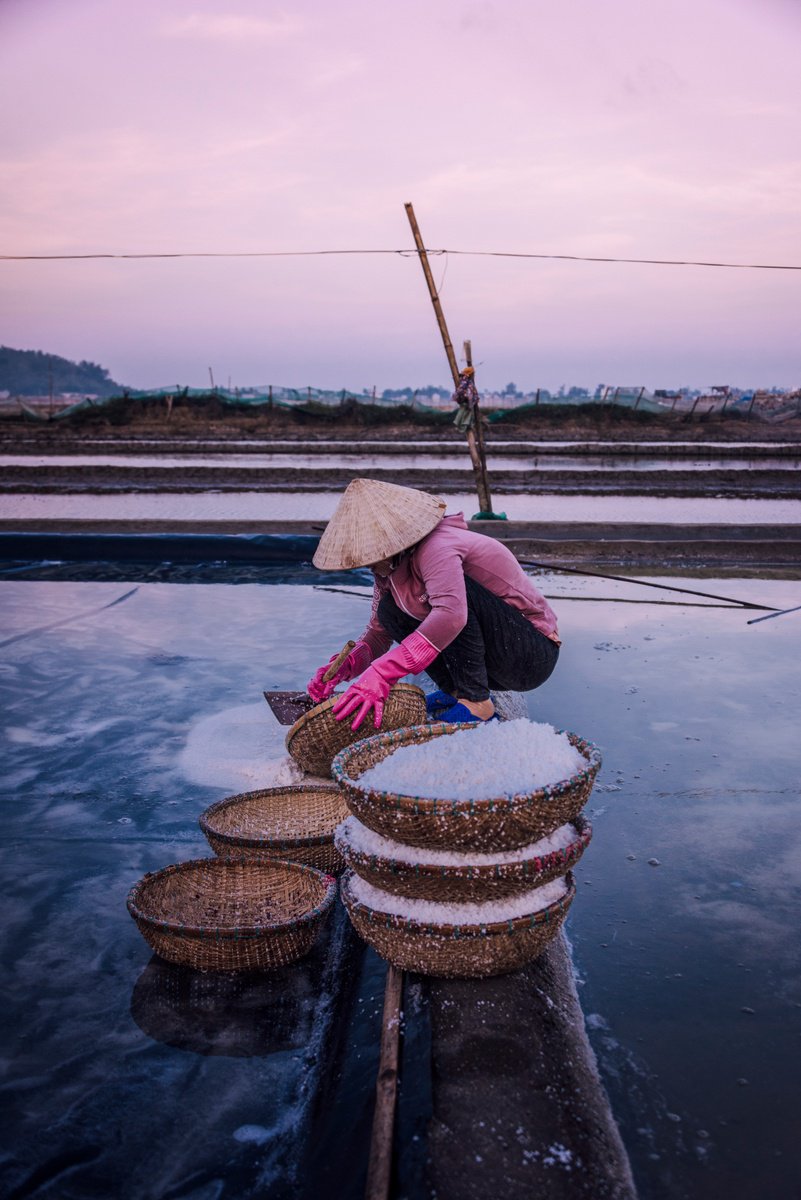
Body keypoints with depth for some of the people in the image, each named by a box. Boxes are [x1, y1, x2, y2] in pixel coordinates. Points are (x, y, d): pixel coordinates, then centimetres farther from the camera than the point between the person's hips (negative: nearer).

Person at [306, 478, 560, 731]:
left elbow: (451, 614, -43)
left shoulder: (435, 547, -24)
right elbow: (378, 634, 8)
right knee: (389, 610, -2)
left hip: (535, 652, -8)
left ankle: (476, 703, -23)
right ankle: (456, 692, 0)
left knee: (451, 586, -30)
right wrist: (346, 666, -14)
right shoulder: (391, 567, 4)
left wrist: (381, 674, -46)